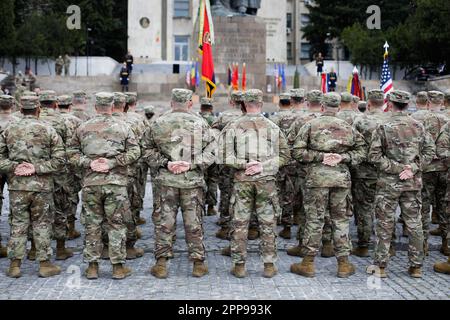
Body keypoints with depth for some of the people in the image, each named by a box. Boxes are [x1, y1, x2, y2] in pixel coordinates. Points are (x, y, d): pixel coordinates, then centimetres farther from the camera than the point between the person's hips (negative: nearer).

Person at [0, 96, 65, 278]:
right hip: (42, 186, -2)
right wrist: (36, 168, -10)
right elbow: (59, 160, -8)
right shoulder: (48, 130, -3)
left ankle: (15, 265, 14)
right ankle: (44, 264, 14)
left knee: (18, 224, 10)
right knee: (42, 225, 8)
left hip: (17, 186, 2)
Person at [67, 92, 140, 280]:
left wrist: (89, 162, -3)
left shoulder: (83, 128, 6)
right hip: (116, 182, -1)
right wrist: (112, 162, -8)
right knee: (116, 225, 5)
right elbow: (134, 152, -4)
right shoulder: (122, 127, 2)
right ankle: (118, 267, 9)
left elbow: (72, 153, 5)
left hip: (90, 183, 2)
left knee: (92, 224, 9)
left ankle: (92, 266, 15)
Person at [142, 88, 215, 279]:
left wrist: (165, 163, -3)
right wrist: (191, 165, -7)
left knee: (164, 222, 7)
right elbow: (210, 154, -1)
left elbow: (147, 150, 2)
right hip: (193, 181, 0)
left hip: (166, 180, 0)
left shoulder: (158, 123, 2)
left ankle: (161, 264, 9)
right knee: (194, 223, 7)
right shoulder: (200, 124, 2)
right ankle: (198, 264, 13)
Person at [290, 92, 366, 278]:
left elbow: (297, 152, -8)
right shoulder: (347, 127, 8)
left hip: (317, 177, -2)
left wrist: (319, 156, -7)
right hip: (341, 178, 2)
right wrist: (343, 157, -2)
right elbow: (361, 151, 8)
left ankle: (308, 263, 10)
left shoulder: (311, 126, -1)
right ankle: (343, 264, 14)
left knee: (314, 220, 4)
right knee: (341, 220, 9)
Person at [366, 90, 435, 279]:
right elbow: (430, 152, 2)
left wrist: (397, 168, -10)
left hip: (389, 183, -3)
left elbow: (374, 156, -12)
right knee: (414, 224, 10)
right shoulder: (419, 127, 3)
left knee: (385, 224, 5)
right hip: (413, 183, 3)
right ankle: (416, 266, 16)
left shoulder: (384, 127, -8)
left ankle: (380, 266, 10)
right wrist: (412, 168, -5)